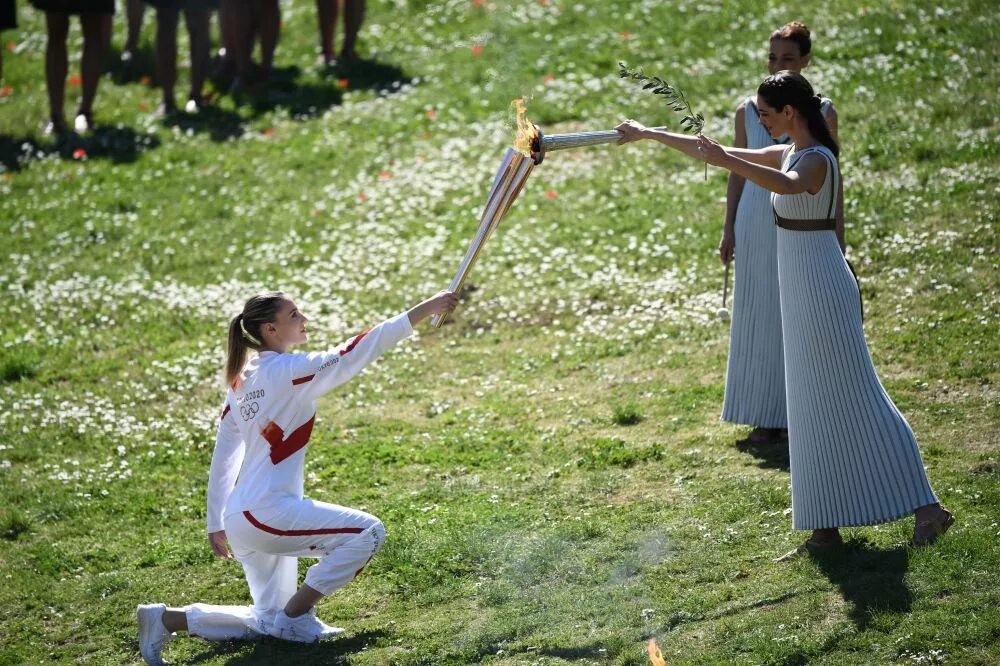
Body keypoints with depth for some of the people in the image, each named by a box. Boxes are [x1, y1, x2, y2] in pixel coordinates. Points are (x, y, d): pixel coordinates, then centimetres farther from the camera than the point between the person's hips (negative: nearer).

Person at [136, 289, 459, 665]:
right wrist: (427, 309, -15)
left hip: (243, 520, 9)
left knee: (268, 624, 18)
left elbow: (222, 459, 17)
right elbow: (359, 352, -16)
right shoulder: (289, 371, -12)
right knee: (368, 533, -13)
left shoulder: (241, 381, 13)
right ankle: (295, 616, -3)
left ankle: (165, 619, 13)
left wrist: (216, 525, 24)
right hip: (267, 512, -9)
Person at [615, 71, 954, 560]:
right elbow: (719, 154, 19)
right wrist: (649, 135, 22)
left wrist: (726, 161, -49)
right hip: (801, 294, 10)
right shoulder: (786, 154, 12)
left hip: (821, 289, -10)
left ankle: (925, 507, -5)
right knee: (816, 406, 10)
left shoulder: (817, 160, -16)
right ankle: (826, 526, 14)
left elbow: (789, 185, -41)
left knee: (854, 401, -8)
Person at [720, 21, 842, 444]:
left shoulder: (822, 111, -2)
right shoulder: (748, 110, 3)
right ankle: (766, 415, 13)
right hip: (758, 224, 2)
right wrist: (728, 229, 5)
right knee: (759, 317, 5)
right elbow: (738, 172, 8)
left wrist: (838, 234, -1)